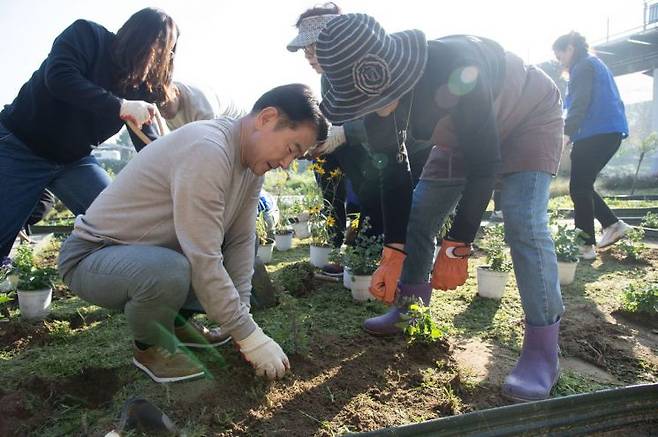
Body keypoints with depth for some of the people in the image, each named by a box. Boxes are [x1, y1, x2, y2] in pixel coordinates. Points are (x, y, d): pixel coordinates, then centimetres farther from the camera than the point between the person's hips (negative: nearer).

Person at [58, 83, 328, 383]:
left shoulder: (252, 157, -3)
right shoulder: (207, 151, -31)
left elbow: (240, 242, -5)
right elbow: (204, 261, -32)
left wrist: (238, 320, -11)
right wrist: (248, 336, -24)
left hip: (154, 250, 8)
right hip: (90, 255, -8)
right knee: (171, 272, -37)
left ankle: (176, 323, 15)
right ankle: (150, 346, -4)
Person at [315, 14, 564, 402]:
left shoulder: (453, 69, -41)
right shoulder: (377, 100, -20)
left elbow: (485, 163, -35)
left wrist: (457, 247, -34)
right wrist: (395, 254, -16)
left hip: (528, 119, -6)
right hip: (462, 135, 6)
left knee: (523, 221, -24)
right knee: (420, 213, -1)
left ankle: (543, 351, -15)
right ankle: (410, 312, 14)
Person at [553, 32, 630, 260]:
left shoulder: (583, 66, -5)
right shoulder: (595, 65, 25)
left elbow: (579, 103, -19)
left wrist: (567, 133, -27)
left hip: (595, 133, -10)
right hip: (610, 132, 10)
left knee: (579, 188, -7)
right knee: (583, 186, 14)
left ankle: (586, 245, -4)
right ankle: (613, 224, 10)